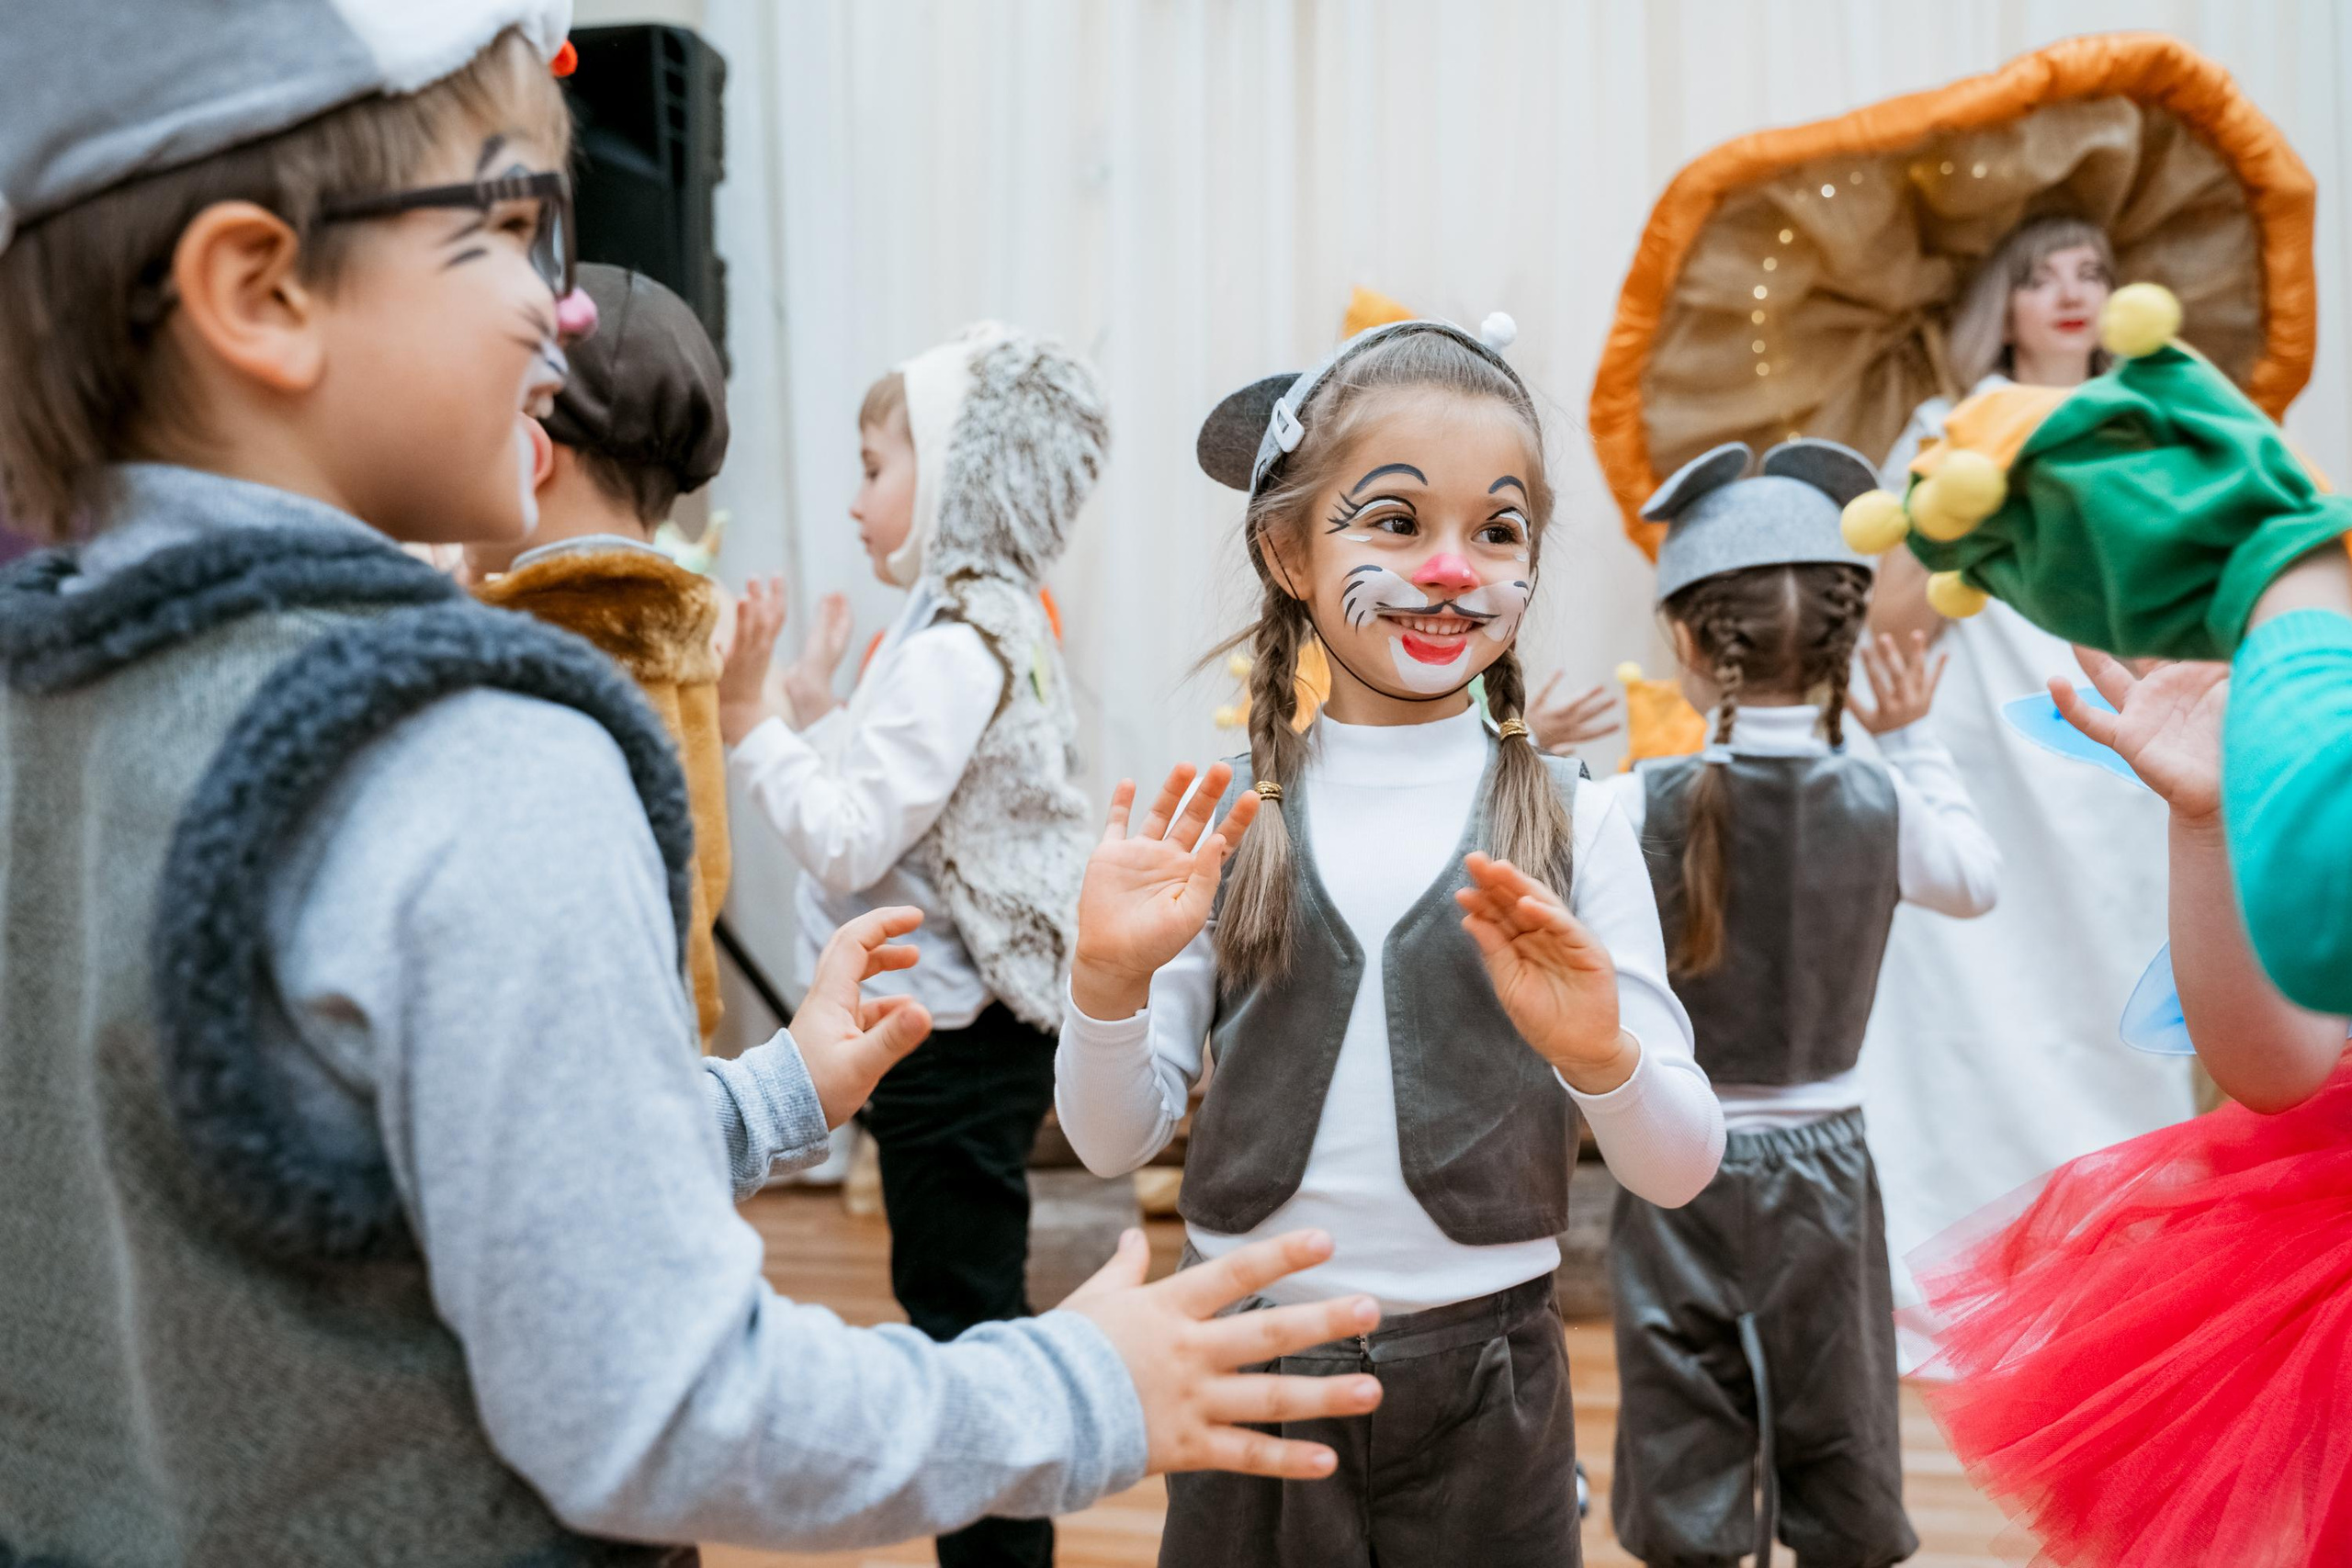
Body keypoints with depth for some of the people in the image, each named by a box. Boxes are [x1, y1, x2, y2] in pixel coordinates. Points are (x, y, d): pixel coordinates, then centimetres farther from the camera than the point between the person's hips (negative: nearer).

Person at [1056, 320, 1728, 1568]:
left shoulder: (1572, 823, -5)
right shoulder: (1224, 817, -4)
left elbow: (1680, 1174, -5)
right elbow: (1112, 1142, -1)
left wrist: (1602, 1057, -24)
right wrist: (1108, 979, -19)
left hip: (1481, 1388, 0)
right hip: (1246, 1364, 1)